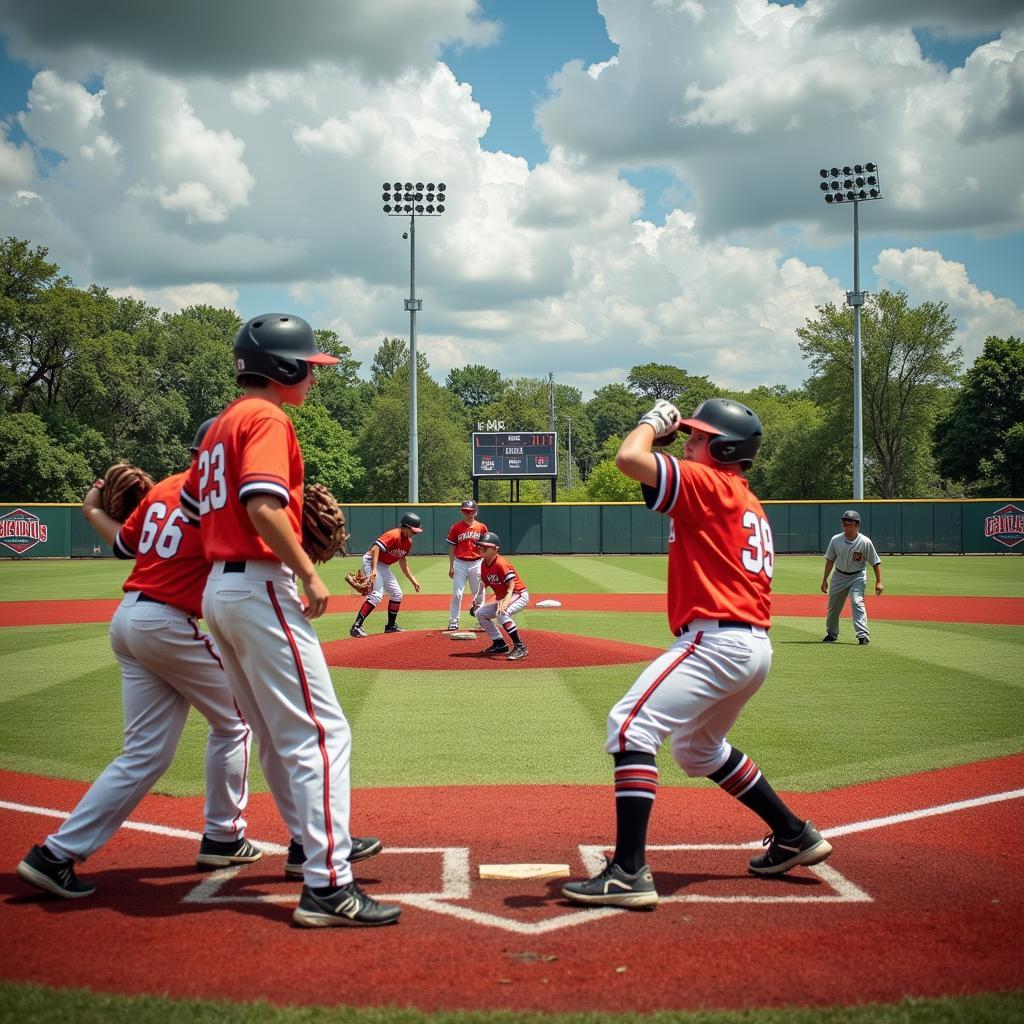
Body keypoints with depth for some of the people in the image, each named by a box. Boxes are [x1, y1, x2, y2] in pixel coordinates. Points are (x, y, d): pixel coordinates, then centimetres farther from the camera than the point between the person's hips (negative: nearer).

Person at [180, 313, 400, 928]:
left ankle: (314, 841, 35)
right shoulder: (267, 419, -10)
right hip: (260, 588, -10)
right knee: (322, 733, -11)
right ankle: (327, 886, -17)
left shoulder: (223, 425, 19)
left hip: (217, 589, 10)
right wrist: (309, 573, -18)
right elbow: (264, 506, -24)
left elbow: (191, 504, 23)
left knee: (281, 732, 21)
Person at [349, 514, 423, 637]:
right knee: (376, 595, -23)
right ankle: (356, 627, -25)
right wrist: (374, 570, -44)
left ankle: (391, 626, 27)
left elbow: (402, 560, 19)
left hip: (385, 567, 10)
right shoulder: (393, 535, -23)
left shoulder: (408, 542, 6)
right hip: (372, 562, -10)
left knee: (397, 594, 14)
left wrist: (412, 580, 19)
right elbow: (375, 548, -34)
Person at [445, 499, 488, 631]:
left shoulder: (481, 527, 3)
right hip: (460, 564, -1)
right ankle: (453, 622, 3)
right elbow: (452, 548, 5)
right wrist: (451, 567, 1)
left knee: (479, 594, 8)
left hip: (476, 564, 1)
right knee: (456, 594, -2)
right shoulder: (456, 527, 1)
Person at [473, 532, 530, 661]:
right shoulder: (484, 565, 3)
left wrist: (505, 602, -44)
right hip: (501, 598, 10)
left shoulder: (501, 563, -24)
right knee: (480, 613, 9)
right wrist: (477, 602, 10)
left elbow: (511, 585, -30)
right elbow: (484, 584, 15)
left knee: (501, 613, -35)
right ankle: (500, 644, 17)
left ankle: (520, 647, -33)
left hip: (519, 595, -10)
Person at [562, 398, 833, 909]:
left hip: (715, 640, -10)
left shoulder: (707, 483, -8)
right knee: (698, 748, 29)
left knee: (631, 724, -18)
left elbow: (629, 457, -18)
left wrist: (654, 421, -1)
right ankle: (794, 836, 36)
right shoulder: (747, 503, 20)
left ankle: (629, 873, -26)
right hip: (754, 646, 10)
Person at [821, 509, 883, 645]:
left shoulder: (865, 542, -18)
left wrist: (878, 582, -14)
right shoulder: (836, 540, -10)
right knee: (833, 606, 12)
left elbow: (876, 563, -10)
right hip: (839, 576, 4)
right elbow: (830, 560, 2)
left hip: (857, 577, -3)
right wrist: (825, 580, 4)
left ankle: (863, 635, -21)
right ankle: (832, 634, 33)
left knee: (857, 602, -23)